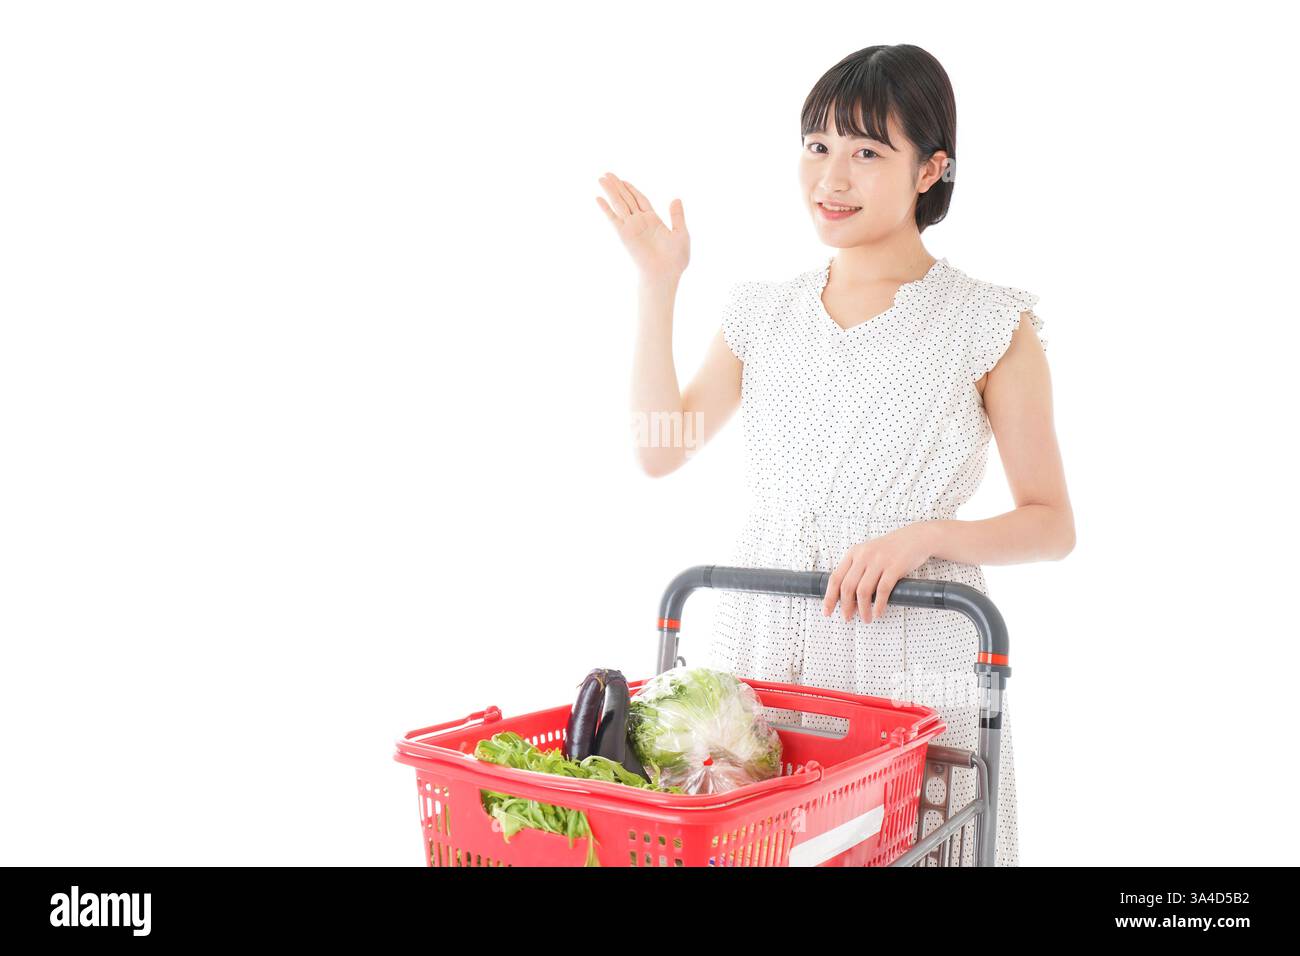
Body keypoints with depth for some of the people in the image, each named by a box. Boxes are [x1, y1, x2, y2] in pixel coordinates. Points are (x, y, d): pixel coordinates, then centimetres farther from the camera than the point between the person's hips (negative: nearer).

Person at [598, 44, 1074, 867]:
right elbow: (661, 451, 6)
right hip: (764, 643, 4)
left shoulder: (991, 326, -2)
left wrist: (925, 533, -19)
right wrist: (658, 286, 4)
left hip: (912, 654, -3)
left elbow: (1053, 526, -1)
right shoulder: (764, 314, 11)